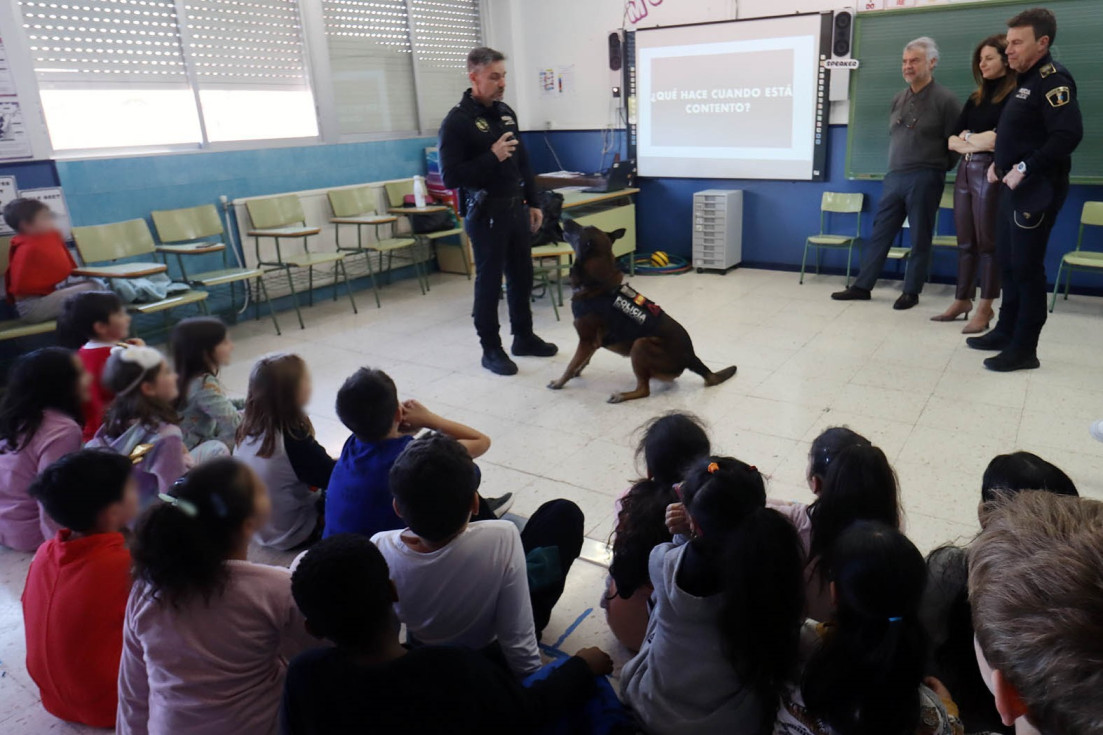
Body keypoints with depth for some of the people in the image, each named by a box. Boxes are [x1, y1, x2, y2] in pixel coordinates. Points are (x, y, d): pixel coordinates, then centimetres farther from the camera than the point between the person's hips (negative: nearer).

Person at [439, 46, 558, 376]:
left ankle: (524, 337, 30)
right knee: (489, 281, 2)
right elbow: (450, 177, -17)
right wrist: (492, 157, -22)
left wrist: (532, 202, 15)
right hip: (485, 214, -7)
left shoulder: (506, 112, 11)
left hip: (516, 209, 7)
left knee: (522, 277, 14)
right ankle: (491, 349, 15)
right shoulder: (457, 121, -11)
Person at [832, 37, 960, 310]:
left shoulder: (944, 100, -6)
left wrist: (938, 168, 2)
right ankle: (862, 286, 10)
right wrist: (896, 166, 15)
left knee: (919, 238, 3)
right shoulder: (899, 99, 11)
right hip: (894, 177, 6)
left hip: (924, 180, -5)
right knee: (880, 233, 6)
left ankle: (911, 292, 11)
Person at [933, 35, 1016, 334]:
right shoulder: (975, 98, 18)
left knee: (987, 241, -3)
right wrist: (980, 140, -6)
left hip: (989, 171, -7)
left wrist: (969, 137, 2)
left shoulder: (1014, 96, -4)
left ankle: (985, 308, 2)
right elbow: (952, 139, 12)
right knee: (965, 241, 9)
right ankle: (962, 300, 16)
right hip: (965, 170, 7)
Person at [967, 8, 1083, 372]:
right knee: (1009, 262, 14)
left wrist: (1025, 169, -22)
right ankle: (1006, 332, 25)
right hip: (1015, 187, 10)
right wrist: (1000, 163, 10)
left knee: (1027, 267, -6)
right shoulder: (1026, 81, 17)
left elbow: (1069, 134, -23)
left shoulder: (1052, 79, -12)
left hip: (1036, 189, -9)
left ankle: (1024, 349, 1)